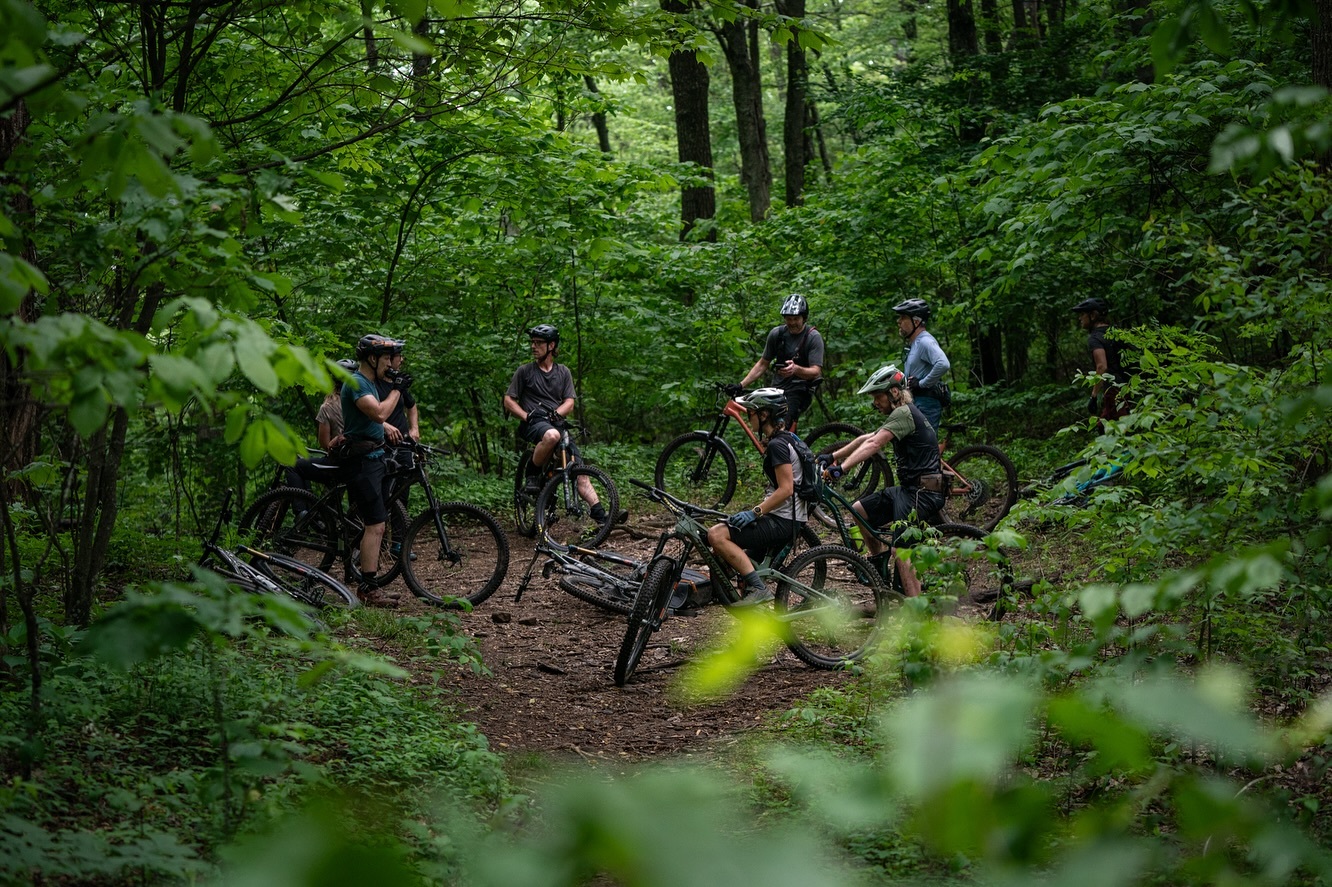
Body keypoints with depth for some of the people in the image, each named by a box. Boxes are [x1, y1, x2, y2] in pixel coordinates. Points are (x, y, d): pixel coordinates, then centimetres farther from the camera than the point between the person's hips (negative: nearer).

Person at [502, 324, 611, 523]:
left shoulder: (563, 372, 16)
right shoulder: (524, 371, 8)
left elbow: (569, 402, 9)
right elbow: (508, 401, 6)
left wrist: (556, 413, -11)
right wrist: (526, 416, -10)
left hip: (557, 423, 4)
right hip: (533, 424, -3)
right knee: (551, 435, -41)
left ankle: (600, 514, -16)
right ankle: (532, 475, -20)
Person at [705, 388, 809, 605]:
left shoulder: (777, 444, -16)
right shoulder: (785, 439, 16)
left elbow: (786, 489, -24)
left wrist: (755, 512, -26)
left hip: (782, 522, -11)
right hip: (786, 520, 11)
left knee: (717, 535, -21)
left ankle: (758, 588, -21)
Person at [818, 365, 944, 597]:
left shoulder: (904, 413, -14)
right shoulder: (901, 415, 19)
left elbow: (873, 444, -26)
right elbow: (866, 439, 21)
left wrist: (842, 467, -34)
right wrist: (833, 456, 15)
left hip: (922, 493, -10)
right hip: (910, 489, 10)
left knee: (900, 550, -17)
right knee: (859, 509, 13)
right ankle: (878, 558, 23)